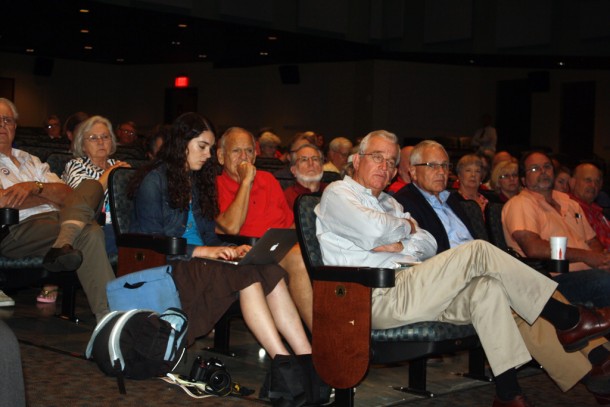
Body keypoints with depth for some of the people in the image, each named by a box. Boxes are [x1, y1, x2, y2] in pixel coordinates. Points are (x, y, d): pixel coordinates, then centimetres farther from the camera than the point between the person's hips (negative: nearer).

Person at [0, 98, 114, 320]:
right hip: (18, 231, -7)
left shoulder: (30, 160, 31)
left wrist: (36, 187, -9)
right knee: (89, 233, -30)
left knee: (91, 186, -17)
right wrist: (52, 195, 2)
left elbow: (68, 193, 14)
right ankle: (107, 314, -35)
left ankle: (62, 246, -39)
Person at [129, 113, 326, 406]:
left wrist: (229, 249, 1)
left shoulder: (196, 181, 24)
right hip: (168, 267, -7)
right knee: (248, 276, -33)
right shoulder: (154, 181, -1)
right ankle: (285, 366, -38)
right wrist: (202, 251, -16)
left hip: (199, 260, 7)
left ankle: (307, 362, -33)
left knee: (271, 273, -23)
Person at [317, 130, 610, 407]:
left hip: (402, 290, 8)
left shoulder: (388, 202, 28)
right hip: (379, 299, -8)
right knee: (478, 251, -17)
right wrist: (405, 226, 3)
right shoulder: (338, 193, 3)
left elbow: (428, 245, 17)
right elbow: (375, 231, -17)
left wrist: (398, 245, -4)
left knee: (486, 288, -17)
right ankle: (568, 320, -6)